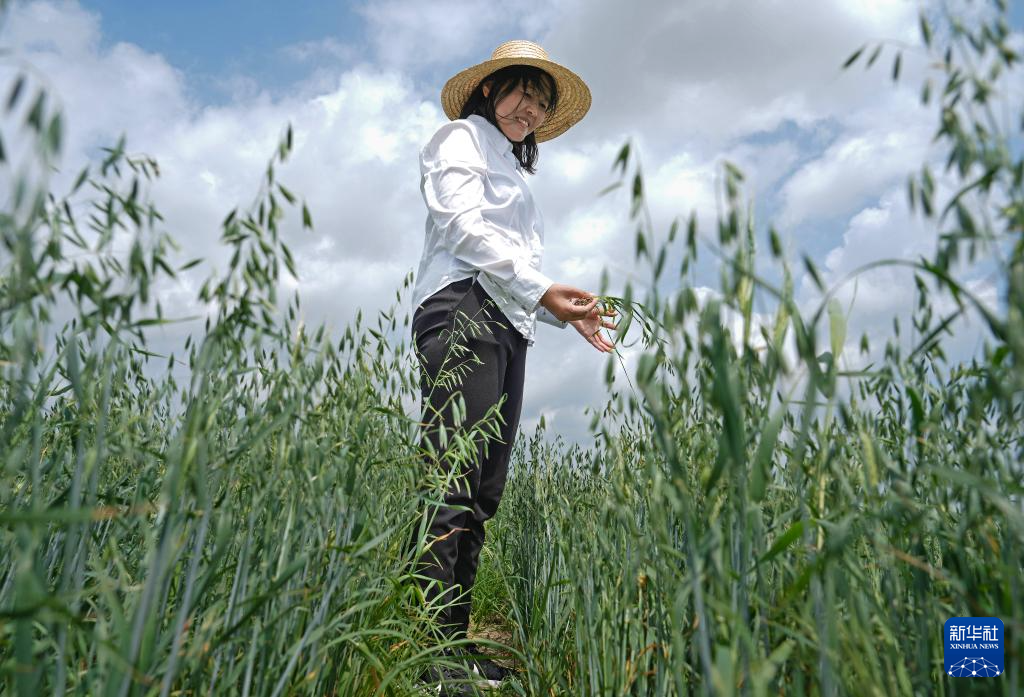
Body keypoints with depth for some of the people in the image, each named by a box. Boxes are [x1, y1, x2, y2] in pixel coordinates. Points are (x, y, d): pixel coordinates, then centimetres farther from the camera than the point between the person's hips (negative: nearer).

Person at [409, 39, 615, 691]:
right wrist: (540, 287, -13)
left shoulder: (515, 174, 35)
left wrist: (569, 313, 18)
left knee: (483, 492, 0)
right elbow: (462, 222, -7)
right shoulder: (462, 136, 11)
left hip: (508, 326, 8)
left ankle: (455, 645, 3)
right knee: (454, 483, -18)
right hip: (462, 309, -8)